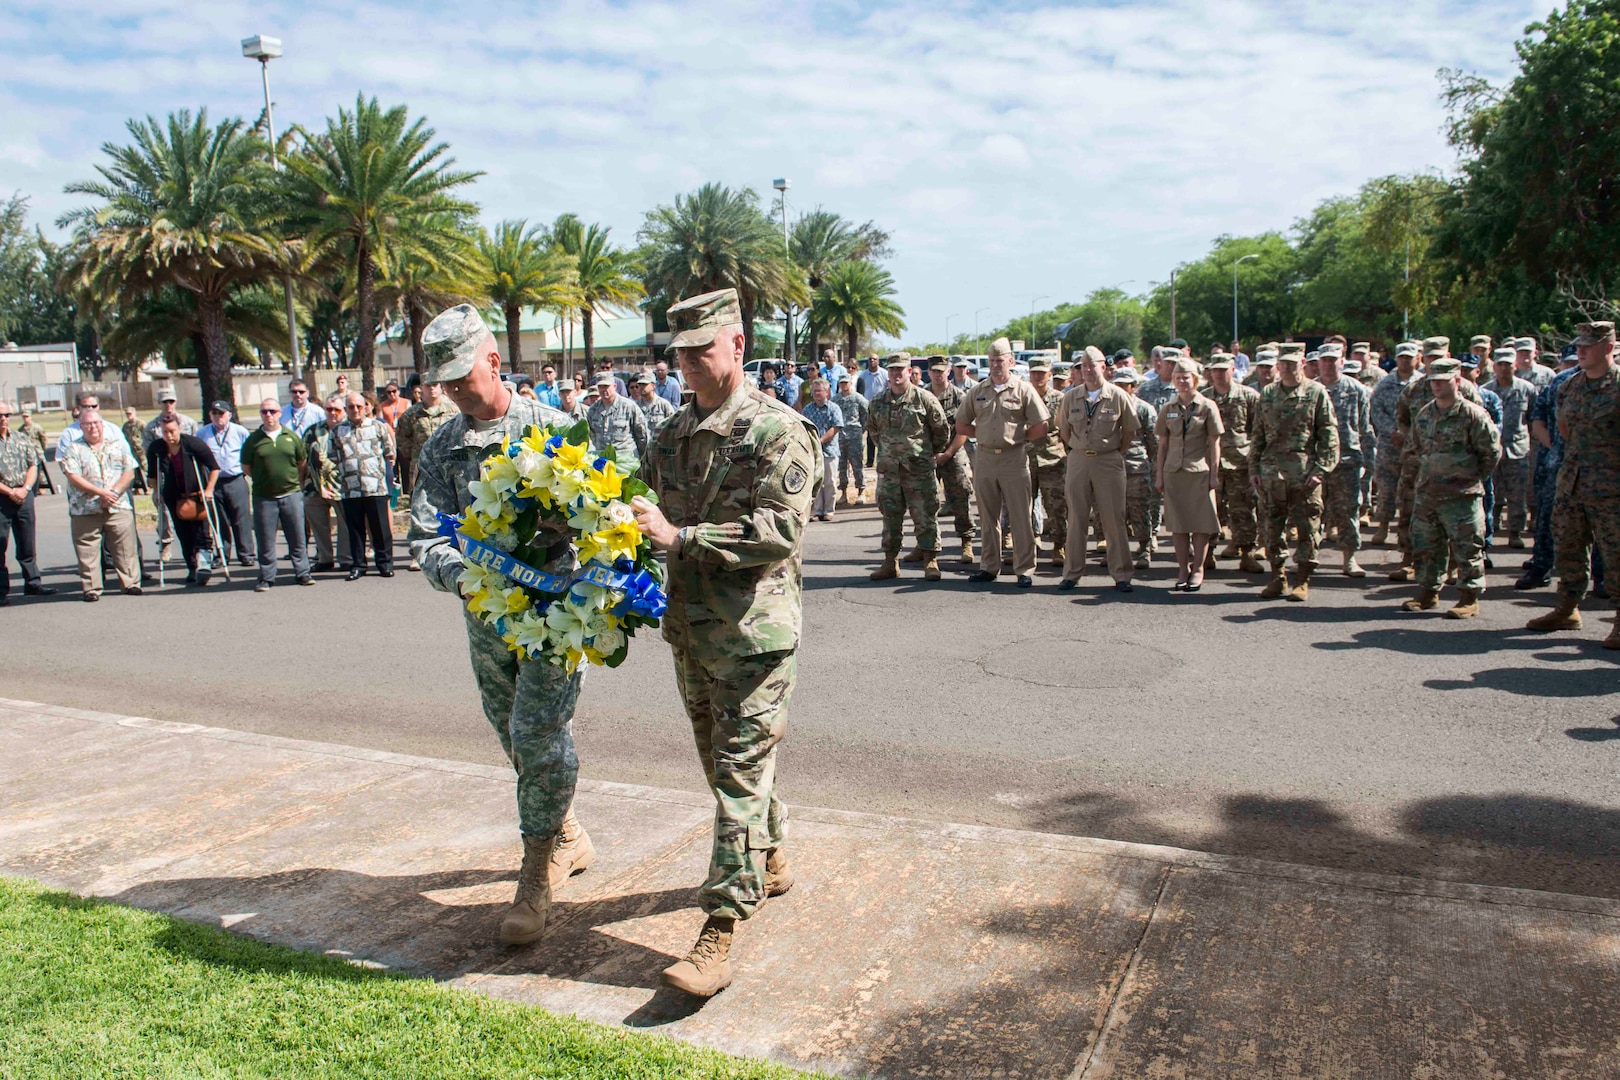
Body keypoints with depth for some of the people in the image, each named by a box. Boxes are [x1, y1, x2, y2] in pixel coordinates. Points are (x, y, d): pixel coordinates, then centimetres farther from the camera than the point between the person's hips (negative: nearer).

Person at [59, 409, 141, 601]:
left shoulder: (118, 444, 12)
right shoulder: (74, 449, 7)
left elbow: (129, 472, 4)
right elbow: (73, 477, -5)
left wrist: (114, 492, -11)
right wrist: (100, 492, -15)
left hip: (119, 507, 1)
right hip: (85, 510, -1)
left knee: (125, 548, 0)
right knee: (87, 552, 0)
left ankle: (131, 583, 7)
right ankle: (91, 588, 7)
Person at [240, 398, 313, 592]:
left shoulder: (291, 436, 5)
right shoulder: (253, 439, 2)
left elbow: (302, 463, 12)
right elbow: (246, 467, 9)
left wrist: (291, 479, 7)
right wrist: (263, 480, 5)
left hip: (291, 494, 1)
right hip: (263, 497, -1)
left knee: (297, 538, 6)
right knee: (265, 541, 4)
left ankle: (302, 573, 15)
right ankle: (266, 578, 13)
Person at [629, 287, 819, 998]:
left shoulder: (778, 431, -12)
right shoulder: (674, 432, 12)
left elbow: (782, 531, -23)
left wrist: (680, 537, -25)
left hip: (752, 632, -8)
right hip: (690, 628, 8)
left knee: (740, 775, -5)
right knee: (721, 763, 19)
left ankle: (719, 933, -1)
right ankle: (771, 862, 41)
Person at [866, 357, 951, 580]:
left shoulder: (925, 399, -3)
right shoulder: (878, 403, 8)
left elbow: (942, 429, 5)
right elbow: (872, 430, 22)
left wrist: (935, 453, 13)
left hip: (919, 469, -4)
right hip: (888, 469, 4)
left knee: (925, 516, -1)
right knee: (890, 517, 9)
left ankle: (930, 562, 5)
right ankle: (890, 562, 16)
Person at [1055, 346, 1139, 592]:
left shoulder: (1119, 396, -3)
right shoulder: (1070, 397, 3)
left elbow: (1130, 431, 5)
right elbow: (1063, 430, 13)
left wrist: (1116, 452, 4)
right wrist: (1078, 450, 10)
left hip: (1109, 462, -2)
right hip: (1078, 461, 2)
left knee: (1114, 520, 0)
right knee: (1076, 519, 6)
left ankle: (1121, 575, 7)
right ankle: (1072, 573, 13)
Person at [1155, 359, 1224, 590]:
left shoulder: (1207, 406, 0)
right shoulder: (1168, 408, 8)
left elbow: (1214, 444, 0)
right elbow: (1163, 444, 11)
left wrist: (1214, 474, -5)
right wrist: (1159, 475, 7)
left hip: (1199, 472, -3)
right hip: (1173, 472, 3)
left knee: (1201, 523, 0)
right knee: (1178, 523, 5)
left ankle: (1197, 570, 10)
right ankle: (1182, 569, 14)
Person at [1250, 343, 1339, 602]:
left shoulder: (1316, 392, 1)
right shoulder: (1267, 394, 11)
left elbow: (1329, 434, -2)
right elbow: (1258, 435, 14)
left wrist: (1321, 469, -10)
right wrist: (1254, 469, 7)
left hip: (1305, 473, -3)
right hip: (1271, 471, 3)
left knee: (1307, 527, 1)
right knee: (1272, 526, 7)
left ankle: (1303, 581, 10)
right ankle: (1277, 578, 18)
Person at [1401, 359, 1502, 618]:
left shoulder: (1472, 414, -9)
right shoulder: (1423, 415, 9)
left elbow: (1492, 451, -5)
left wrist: (1473, 478, 2)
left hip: (1461, 496, -6)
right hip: (1426, 493, 6)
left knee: (1467, 550, 0)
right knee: (1425, 547, 12)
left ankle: (1470, 599, 8)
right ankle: (1428, 593, 24)